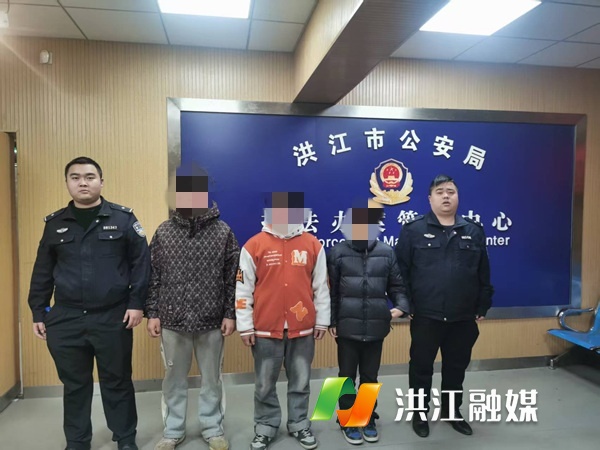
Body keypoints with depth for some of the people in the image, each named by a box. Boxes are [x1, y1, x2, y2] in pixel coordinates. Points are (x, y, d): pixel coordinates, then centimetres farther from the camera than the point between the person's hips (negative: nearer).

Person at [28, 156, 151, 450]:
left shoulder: (123, 218, -3)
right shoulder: (55, 224, 8)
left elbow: (140, 262, -5)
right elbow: (42, 272, 12)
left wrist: (137, 303, -10)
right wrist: (38, 312, 10)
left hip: (113, 318, -3)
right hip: (65, 320, 3)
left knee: (117, 382, 10)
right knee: (74, 384, 16)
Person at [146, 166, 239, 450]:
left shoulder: (223, 232, -3)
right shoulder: (164, 232, 1)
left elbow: (233, 278, -2)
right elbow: (153, 277, 3)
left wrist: (230, 314, -4)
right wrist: (152, 313, 0)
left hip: (211, 321, -1)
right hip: (172, 321, 1)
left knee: (211, 378, 14)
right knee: (174, 379, 15)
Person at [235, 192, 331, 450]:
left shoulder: (313, 245, 1)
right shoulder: (254, 245, -5)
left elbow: (320, 287, 7)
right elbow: (243, 289, -2)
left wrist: (322, 321, 7)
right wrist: (245, 326, -3)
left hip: (303, 329, 2)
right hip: (266, 329, -1)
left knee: (300, 382, 15)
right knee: (265, 385, 13)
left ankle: (299, 425, 34)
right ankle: (265, 429, 31)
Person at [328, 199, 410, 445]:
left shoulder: (387, 252, 1)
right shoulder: (338, 252, -3)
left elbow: (396, 286, 6)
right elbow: (330, 290, -2)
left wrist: (401, 306, -11)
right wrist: (331, 321, -4)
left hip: (376, 327, 2)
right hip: (347, 327, -1)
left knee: (370, 377, 16)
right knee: (347, 376, 12)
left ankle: (368, 420, 35)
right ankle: (348, 422, 30)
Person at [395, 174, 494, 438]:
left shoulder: (474, 231, 7)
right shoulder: (413, 230, -3)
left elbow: (483, 275, 10)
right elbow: (401, 272, -4)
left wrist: (482, 307, 9)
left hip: (463, 318, 3)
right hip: (425, 317, -3)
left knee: (456, 367, 17)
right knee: (421, 366, 10)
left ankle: (452, 411, 37)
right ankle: (420, 413, 29)